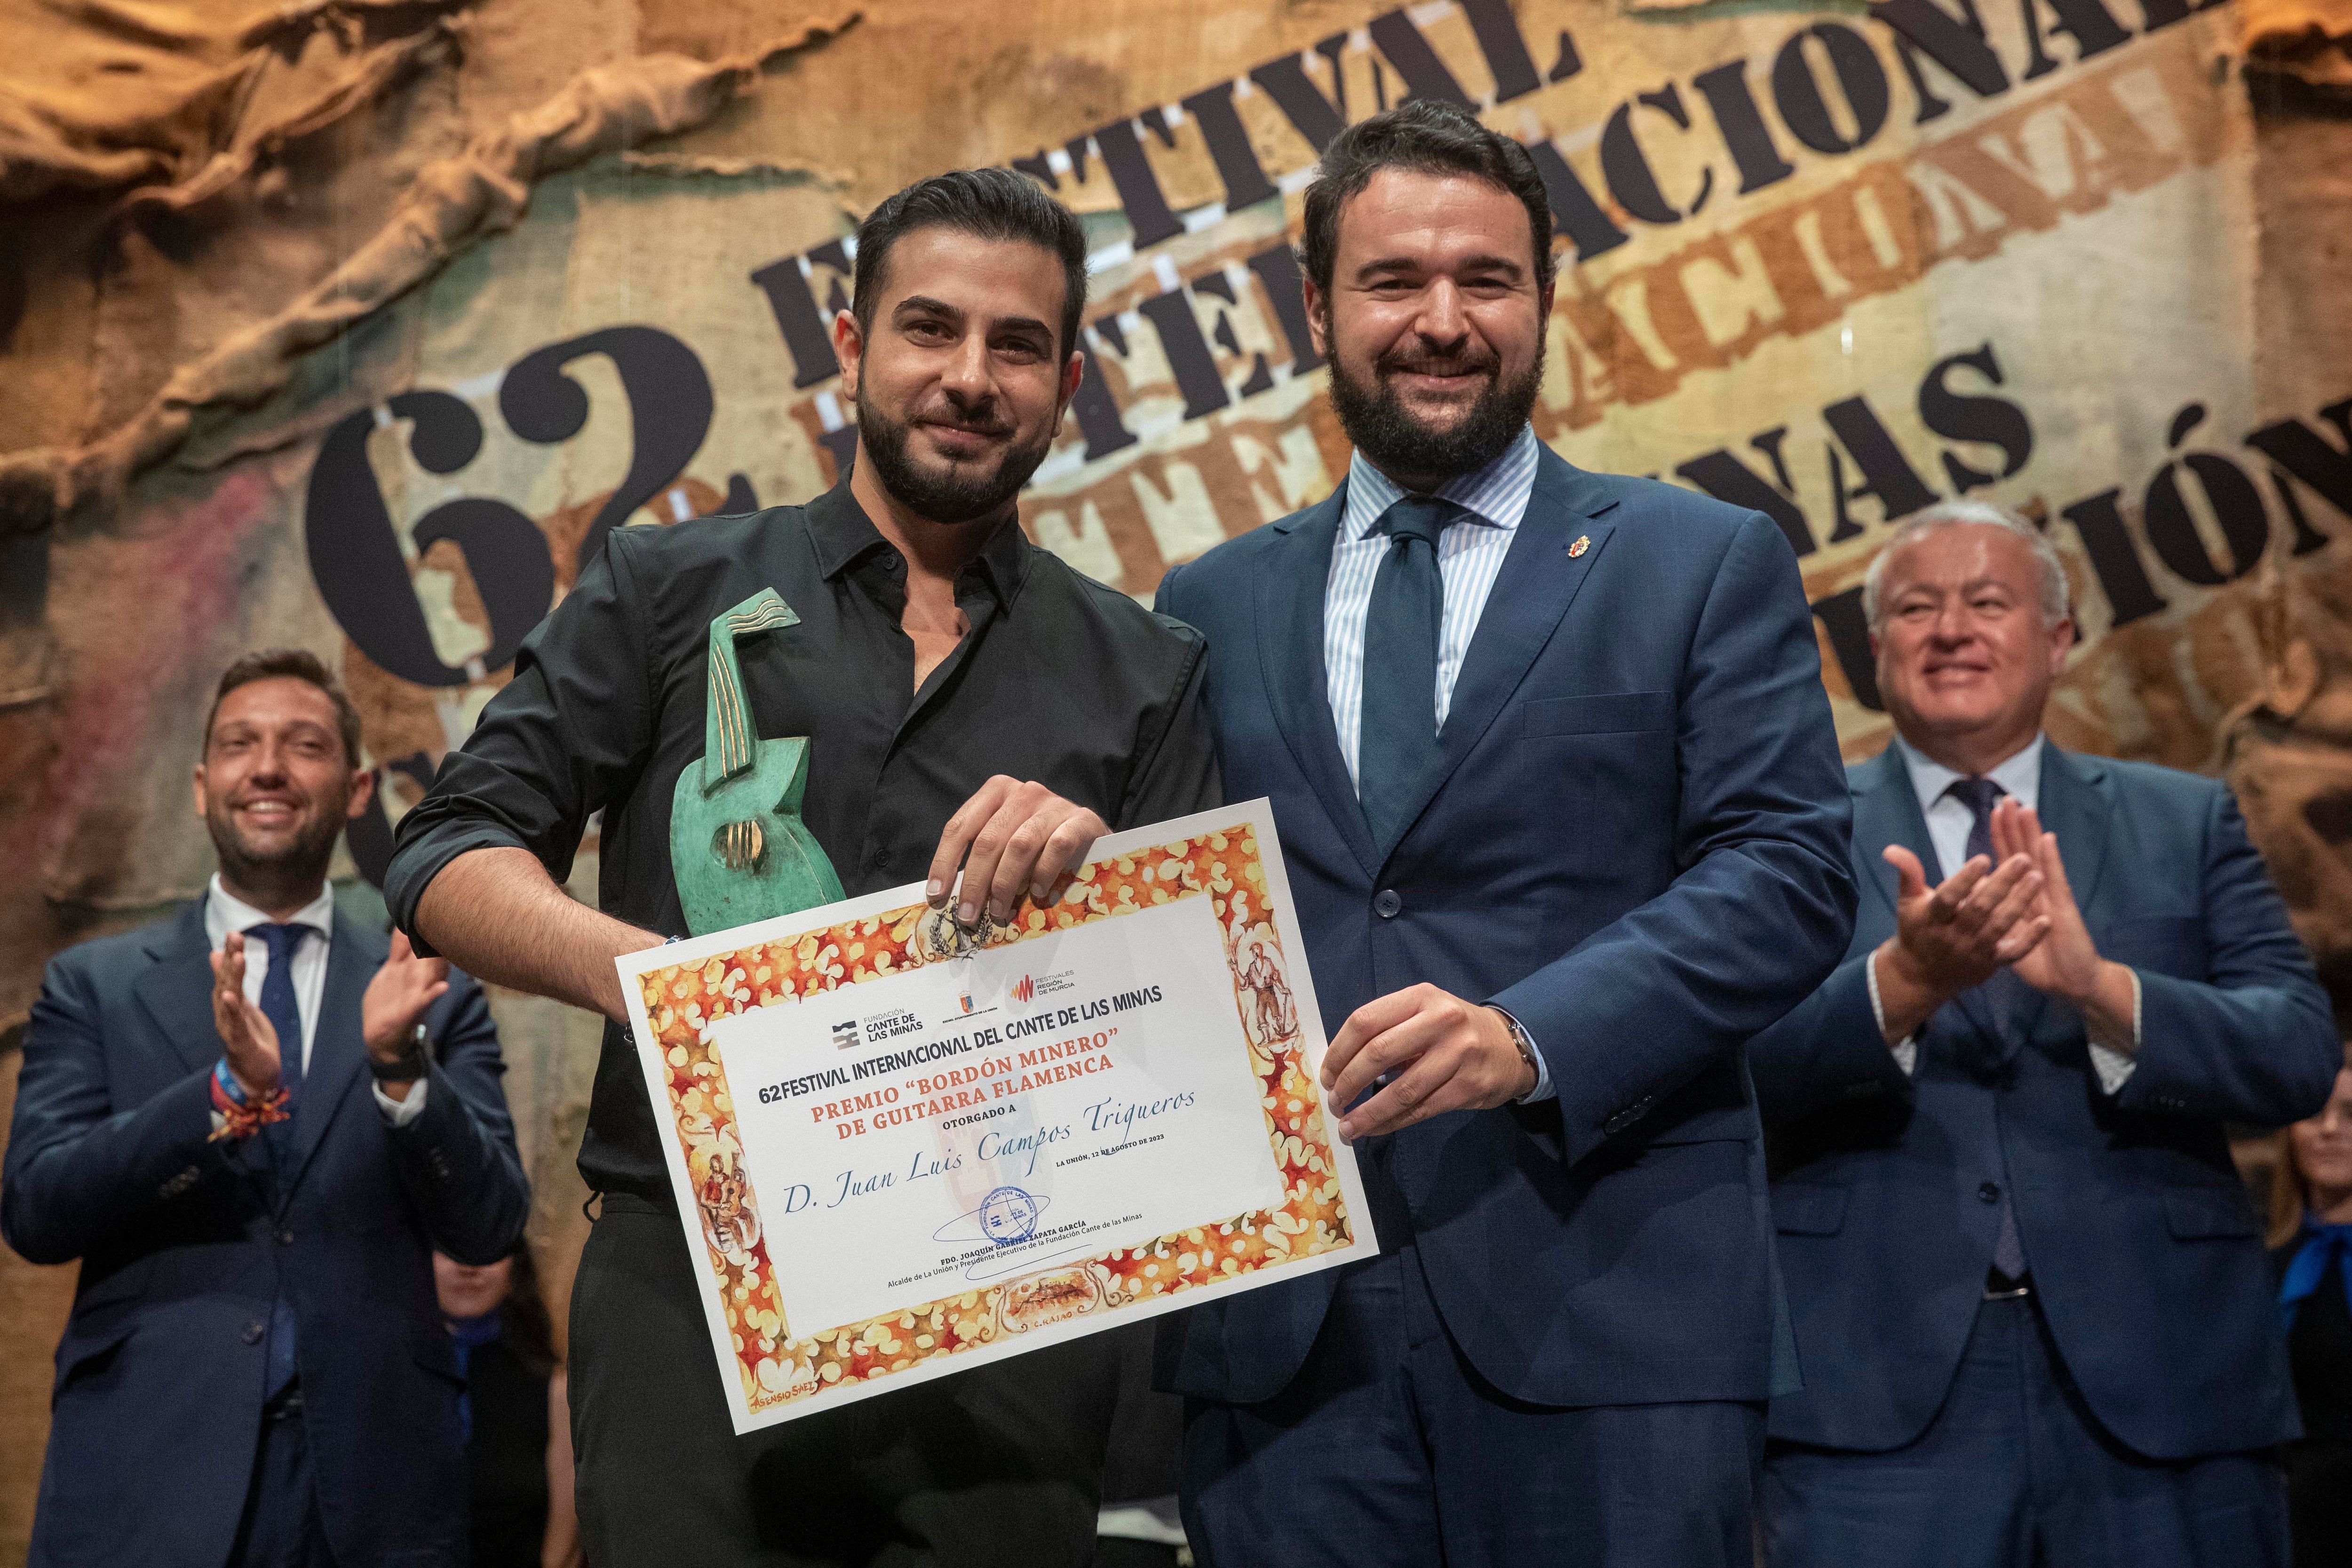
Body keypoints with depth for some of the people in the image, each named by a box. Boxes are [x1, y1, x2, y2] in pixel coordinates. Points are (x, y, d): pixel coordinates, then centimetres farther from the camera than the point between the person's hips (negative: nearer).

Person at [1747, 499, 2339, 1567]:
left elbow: (2302, 1056, 0)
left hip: (2158, 1379, 2)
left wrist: (2099, 987, -17)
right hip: (1875, 1391, -1)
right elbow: (1742, 1067, -6)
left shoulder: (2187, 823, 11)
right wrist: (1903, 980, -24)